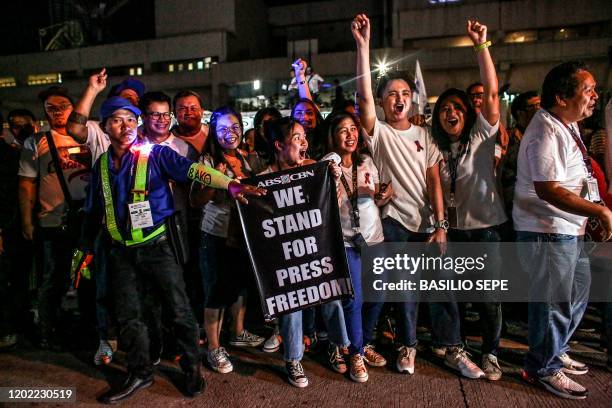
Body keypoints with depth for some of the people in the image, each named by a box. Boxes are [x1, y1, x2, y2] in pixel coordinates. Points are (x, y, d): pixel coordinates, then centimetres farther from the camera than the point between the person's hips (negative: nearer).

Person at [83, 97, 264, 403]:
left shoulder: (155, 154, -7)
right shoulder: (102, 165, 8)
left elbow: (192, 170, -22)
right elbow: (93, 212, 17)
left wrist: (230, 185, -36)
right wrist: (84, 249, 20)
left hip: (157, 246, -5)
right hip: (121, 251, 5)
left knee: (179, 309, 2)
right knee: (127, 315, 12)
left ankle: (192, 367, 23)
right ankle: (140, 373, 31)